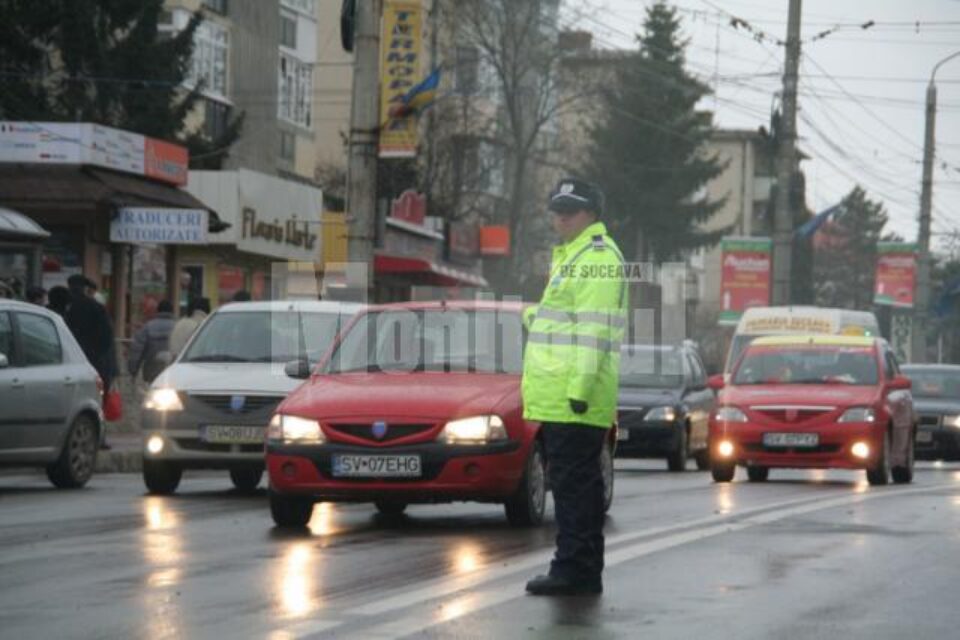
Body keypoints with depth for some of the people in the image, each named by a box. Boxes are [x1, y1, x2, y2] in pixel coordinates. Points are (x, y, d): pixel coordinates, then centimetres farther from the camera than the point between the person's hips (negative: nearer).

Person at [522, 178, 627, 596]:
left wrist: (580, 387, -23)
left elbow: (594, 328, -18)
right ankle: (582, 572, 16)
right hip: (559, 399, 11)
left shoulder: (599, 257, -10)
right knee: (574, 483, 12)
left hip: (574, 398, -11)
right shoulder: (570, 256, 23)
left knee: (574, 483, -11)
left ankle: (574, 570, -11)